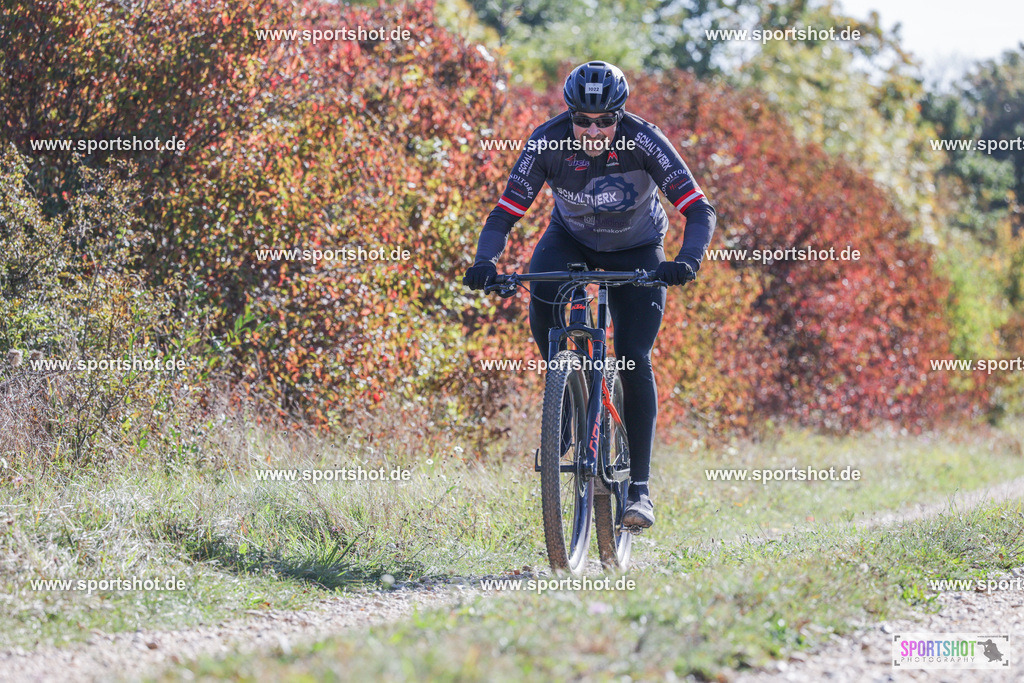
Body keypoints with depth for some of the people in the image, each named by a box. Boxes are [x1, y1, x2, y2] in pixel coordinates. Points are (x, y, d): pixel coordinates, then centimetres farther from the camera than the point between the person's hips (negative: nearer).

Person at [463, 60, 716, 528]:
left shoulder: (641, 139, -30)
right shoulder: (547, 142, -26)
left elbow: (699, 209, -33)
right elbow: (505, 213, -24)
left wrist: (688, 261, -51)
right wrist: (485, 262, -43)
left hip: (636, 249, -1)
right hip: (572, 238, 1)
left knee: (634, 360, -15)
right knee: (542, 294, -33)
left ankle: (640, 488, -7)